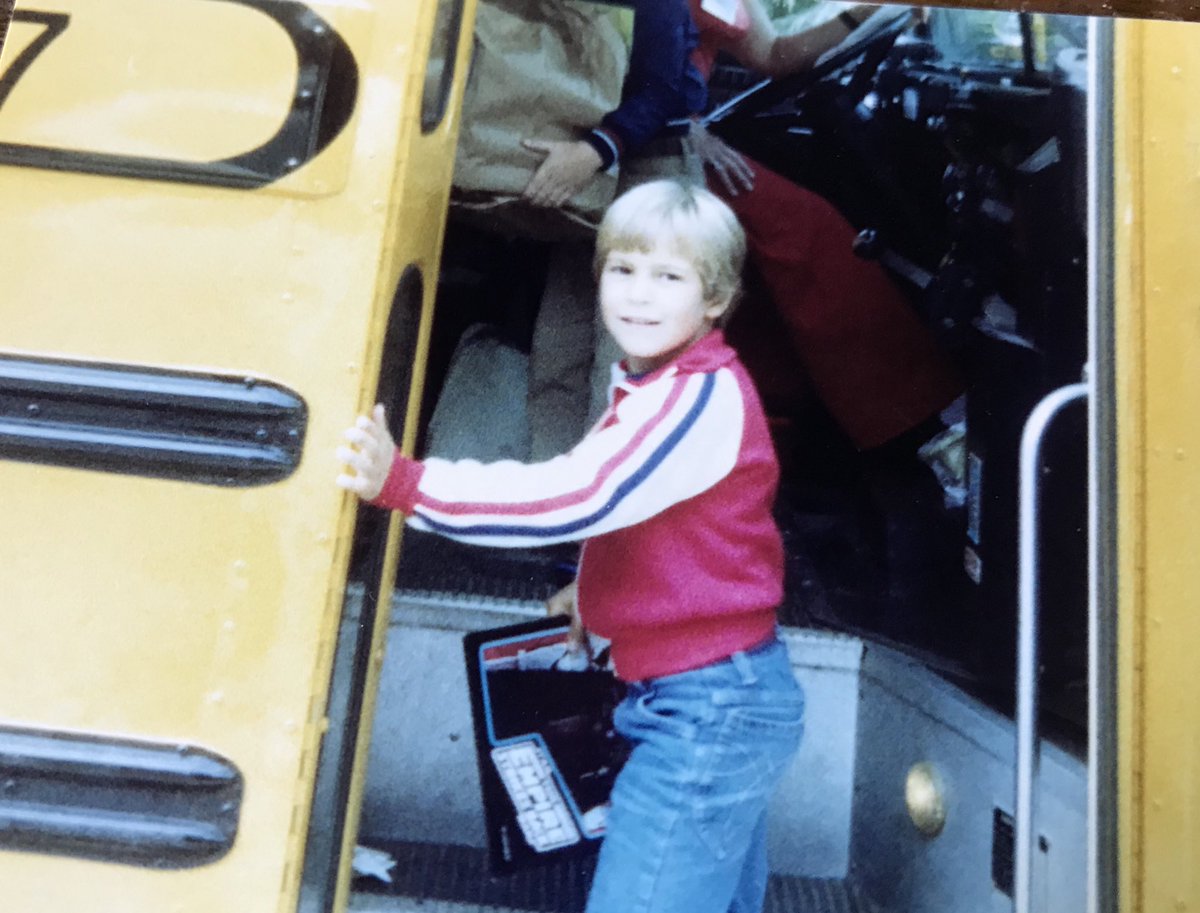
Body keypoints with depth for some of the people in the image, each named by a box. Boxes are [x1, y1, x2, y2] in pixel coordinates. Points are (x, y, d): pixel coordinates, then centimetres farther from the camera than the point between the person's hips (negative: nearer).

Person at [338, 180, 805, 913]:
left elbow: (579, 496, -32)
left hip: (708, 709, -10)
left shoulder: (702, 395, -20)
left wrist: (404, 484, -37)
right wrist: (597, 593, 12)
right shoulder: (658, 387, 9)